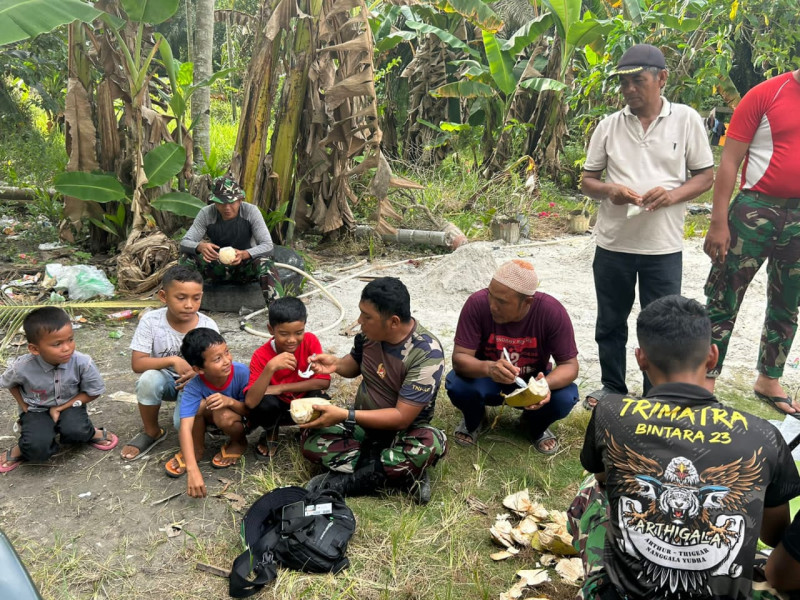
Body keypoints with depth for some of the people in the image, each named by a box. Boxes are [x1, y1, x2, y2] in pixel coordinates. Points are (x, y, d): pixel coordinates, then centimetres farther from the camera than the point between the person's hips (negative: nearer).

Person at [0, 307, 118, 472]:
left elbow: (93, 392, -11)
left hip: (69, 405, 0)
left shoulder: (83, 363, -27)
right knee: (37, 449, -27)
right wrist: (24, 407, -5)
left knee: (74, 430, -33)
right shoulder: (22, 368, -25)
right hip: (36, 410, 0)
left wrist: (60, 408, -16)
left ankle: (93, 433, 2)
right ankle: (20, 450, 8)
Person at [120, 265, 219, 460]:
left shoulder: (208, 326, -17)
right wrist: (173, 360, -34)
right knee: (149, 379, -33)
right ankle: (151, 433, -5)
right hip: (166, 380, 1)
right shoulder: (151, 321, -18)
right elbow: (137, 363, -20)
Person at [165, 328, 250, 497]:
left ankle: (239, 443, 2)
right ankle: (196, 450, -4)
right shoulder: (193, 387, -31)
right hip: (210, 417, 1)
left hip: (239, 417, -1)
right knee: (200, 404, -31)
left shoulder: (241, 372, -31)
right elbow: (185, 427, -41)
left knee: (224, 415, -34)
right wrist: (192, 470, -53)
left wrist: (230, 401, -40)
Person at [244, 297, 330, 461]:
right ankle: (271, 434, 2)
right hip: (277, 407, 0)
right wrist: (270, 367, -47)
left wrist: (281, 388, -25)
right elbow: (250, 402, -33)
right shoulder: (261, 356, -23)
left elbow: (324, 381, -21)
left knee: (319, 397, -32)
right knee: (265, 404, -34)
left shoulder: (310, 341, -18)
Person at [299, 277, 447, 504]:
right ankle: (401, 472, -21)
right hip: (363, 422, 5)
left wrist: (345, 415, -30)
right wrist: (336, 364, -12)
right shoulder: (370, 331, -11)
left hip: (401, 430, -4)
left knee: (432, 443, -37)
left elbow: (402, 417, -25)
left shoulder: (427, 354, -25)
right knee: (312, 439, -22)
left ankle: (346, 480, -23)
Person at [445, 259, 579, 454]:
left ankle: (536, 426, 10)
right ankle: (474, 420, 8)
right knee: (457, 385, -31)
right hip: (486, 380, 0)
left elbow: (569, 365, -20)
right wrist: (488, 368, -50)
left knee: (566, 397, -28)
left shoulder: (552, 312, -26)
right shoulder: (477, 304, -28)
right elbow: (460, 357, -28)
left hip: (533, 381, 1)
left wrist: (546, 384, -43)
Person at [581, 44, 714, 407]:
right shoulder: (609, 125, 2)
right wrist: (610, 191, -15)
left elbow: (706, 175, 2)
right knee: (610, 322, 14)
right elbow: (587, 180, 7)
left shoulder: (686, 120, -2)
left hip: (663, 246, -2)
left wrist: (673, 194, -17)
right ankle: (612, 387, 34)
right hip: (613, 243, 2)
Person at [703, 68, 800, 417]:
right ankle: (706, 381, 10)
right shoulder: (766, 94, -7)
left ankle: (769, 380, 28)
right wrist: (718, 223, -14)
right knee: (724, 300, 0)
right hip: (755, 211, -5)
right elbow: (729, 161, -9)